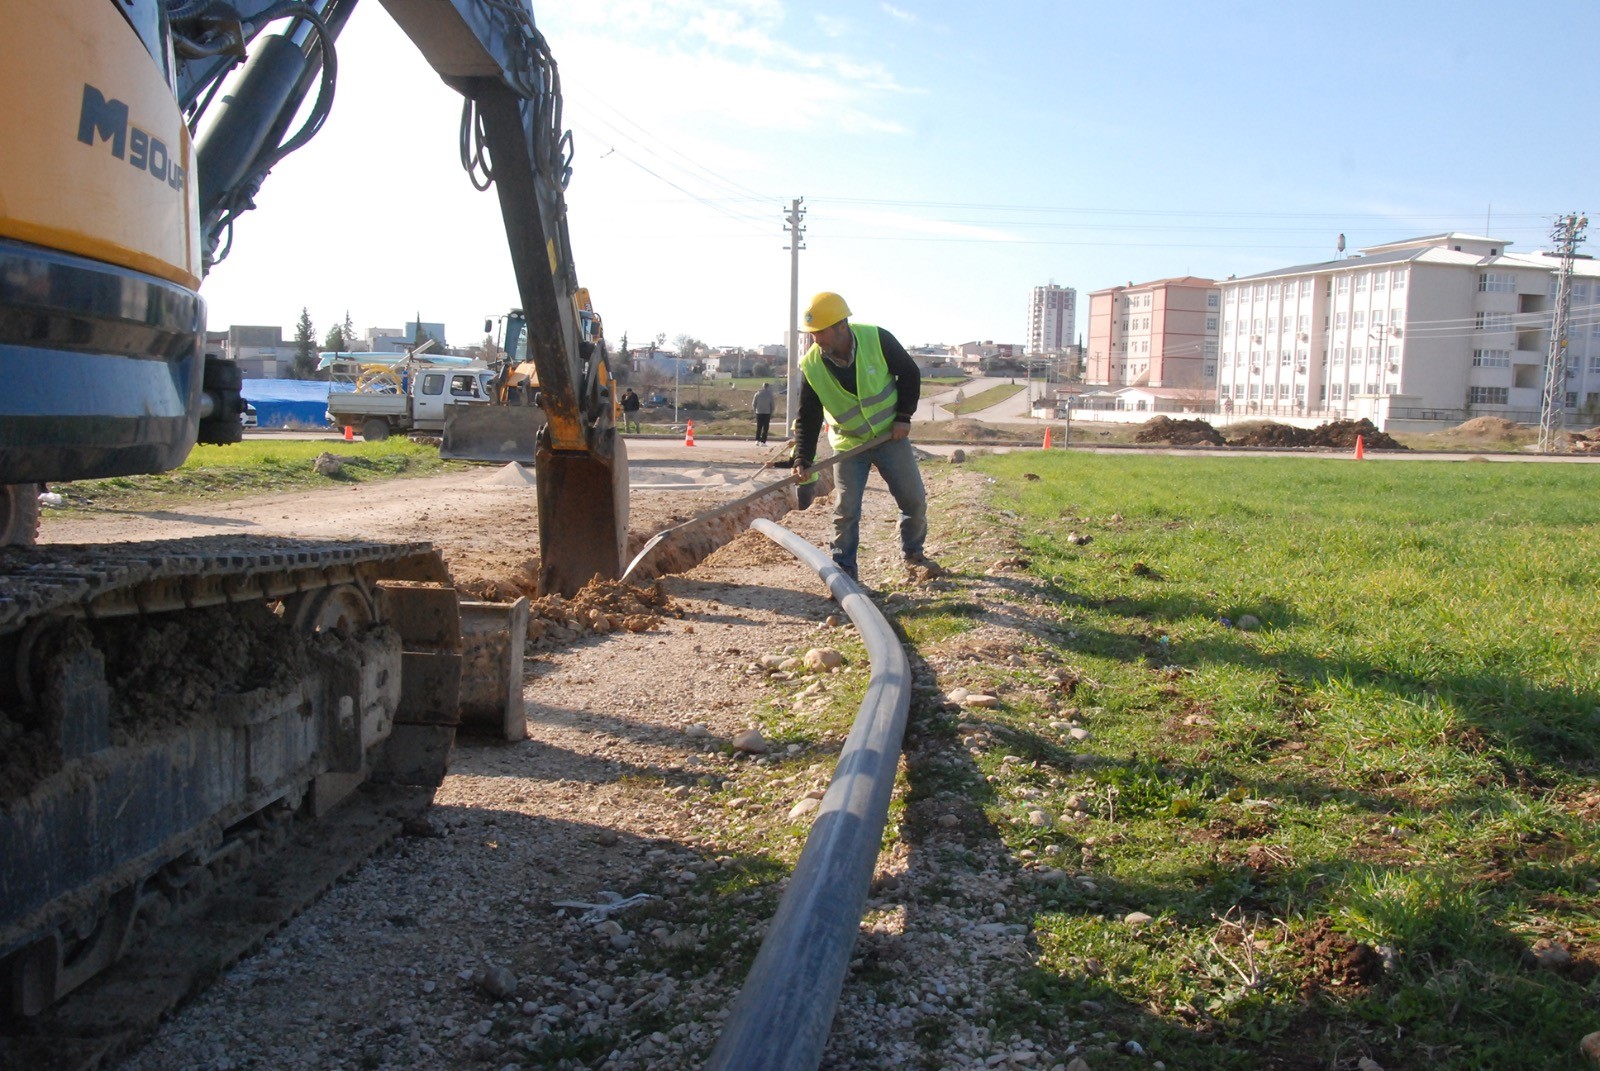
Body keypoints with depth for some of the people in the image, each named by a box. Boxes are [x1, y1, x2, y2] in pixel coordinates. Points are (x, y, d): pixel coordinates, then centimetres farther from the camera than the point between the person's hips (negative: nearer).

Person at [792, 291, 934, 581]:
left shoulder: (877, 339, -19)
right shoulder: (811, 366, -16)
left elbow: (910, 374, -5)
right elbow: (808, 418, -10)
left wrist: (903, 416, -10)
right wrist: (803, 459, -19)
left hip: (891, 436, 1)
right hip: (849, 445, 0)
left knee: (914, 500, 8)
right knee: (846, 510, -6)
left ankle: (913, 552, 31)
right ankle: (843, 568, 9)